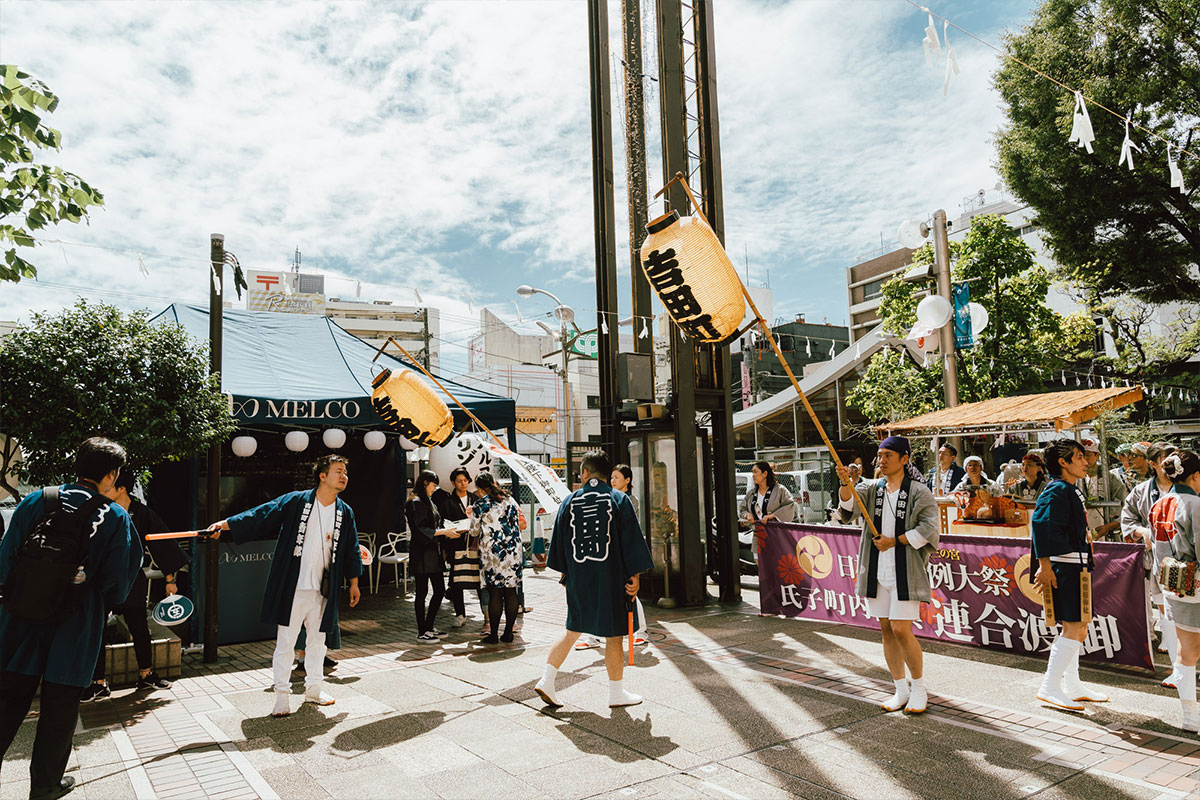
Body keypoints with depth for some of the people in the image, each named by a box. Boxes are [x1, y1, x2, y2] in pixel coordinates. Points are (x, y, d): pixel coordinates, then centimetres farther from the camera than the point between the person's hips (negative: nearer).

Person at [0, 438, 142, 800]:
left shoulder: (36, 500, -2)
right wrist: (107, 602, 15)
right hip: (75, 630, -3)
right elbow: (117, 584, -5)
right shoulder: (116, 518, -9)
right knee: (59, 708, 11)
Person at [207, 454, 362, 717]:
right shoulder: (295, 501, -6)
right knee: (285, 641, 1)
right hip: (292, 587, -4)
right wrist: (226, 523, -17)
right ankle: (282, 695, 15)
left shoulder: (345, 512, 6)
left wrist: (354, 582, 15)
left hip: (323, 589, 4)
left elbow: (351, 549, 13)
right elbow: (261, 514, -8)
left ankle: (313, 689, 30)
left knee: (317, 640, 15)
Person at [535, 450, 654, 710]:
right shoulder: (619, 499, -6)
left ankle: (547, 679, 13)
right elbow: (632, 541, -7)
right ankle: (616, 693, 17)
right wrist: (635, 576, -2)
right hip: (610, 578, -3)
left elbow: (559, 541, 8)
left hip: (578, 578, 3)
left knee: (573, 630, 18)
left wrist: (565, 573, 18)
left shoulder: (569, 501, 1)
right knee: (613, 635, 7)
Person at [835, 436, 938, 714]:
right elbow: (850, 501, -7)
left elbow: (929, 527, -12)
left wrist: (894, 541, -14)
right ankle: (901, 690, 23)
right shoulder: (874, 488, 9)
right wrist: (845, 483, -27)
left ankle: (919, 689, 12)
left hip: (904, 571, -5)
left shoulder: (918, 491, -5)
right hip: (877, 571, 5)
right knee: (886, 630, 10)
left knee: (901, 630, -9)